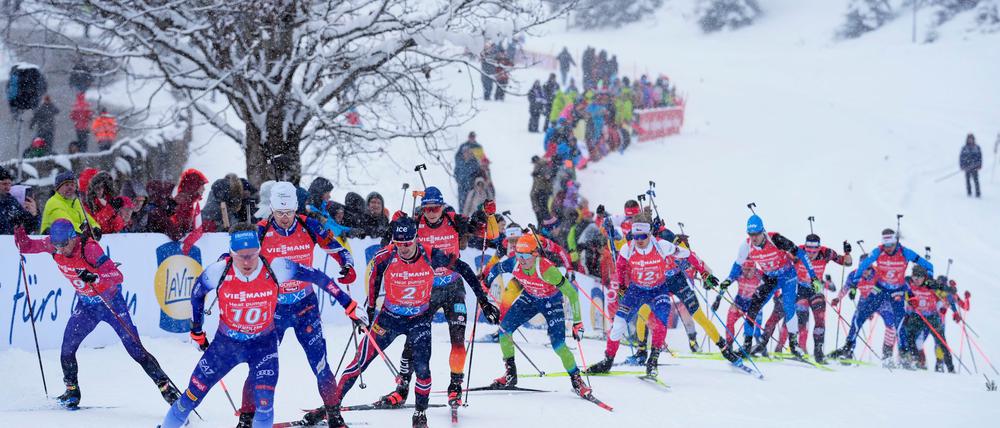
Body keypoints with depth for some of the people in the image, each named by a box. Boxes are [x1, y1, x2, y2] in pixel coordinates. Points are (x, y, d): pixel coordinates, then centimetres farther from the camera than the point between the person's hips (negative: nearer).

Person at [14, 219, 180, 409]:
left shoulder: (89, 248, -30)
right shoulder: (53, 245, -15)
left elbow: (118, 276, -33)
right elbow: (25, 246, -2)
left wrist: (95, 278, -51)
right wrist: (19, 232, -24)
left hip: (111, 302, -5)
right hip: (85, 305, 5)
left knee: (135, 349, -6)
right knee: (67, 350, -5)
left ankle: (166, 386, 3)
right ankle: (72, 391, 17)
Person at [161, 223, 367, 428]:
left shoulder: (275, 268, -25)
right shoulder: (219, 271, -22)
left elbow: (317, 276, -12)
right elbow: (197, 294, -1)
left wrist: (349, 305, -8)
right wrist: (196, 331, 9)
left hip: (263, 343, -1)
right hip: (226, 342, 1)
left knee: (264, 402, -15)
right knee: (193, 394, 4)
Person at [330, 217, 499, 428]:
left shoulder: (431, 256, -21)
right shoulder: (385, 258, -21)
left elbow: (463, 269, -8)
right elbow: (374, 278, 2)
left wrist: (483, 301, -6)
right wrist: (371, 308, 13)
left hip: (419, 319, 0)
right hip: (390, 316, 0)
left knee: (422, 369, -12)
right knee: (360, 362, -3)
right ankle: (332, 405, 8)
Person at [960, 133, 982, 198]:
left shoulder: (977, 147, 5)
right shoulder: (964, 148, 4)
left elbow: (980, 156, 8)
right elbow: (961, 157, 6)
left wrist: (979, 165, 0)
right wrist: (962, 166, -2)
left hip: (974, 167, -1)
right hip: (967, 167, 1)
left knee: (976, 180, -9)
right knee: (968, 180, 1)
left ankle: (978, 193, -8)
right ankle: (969, 193, 10)